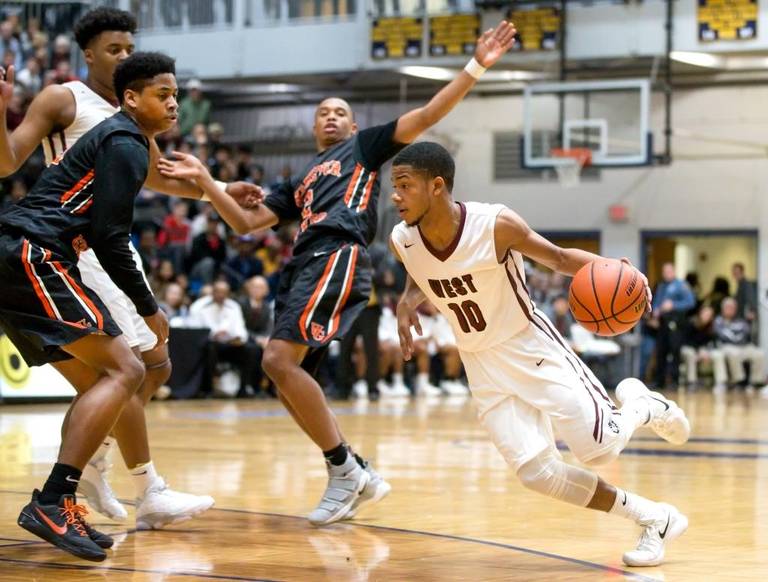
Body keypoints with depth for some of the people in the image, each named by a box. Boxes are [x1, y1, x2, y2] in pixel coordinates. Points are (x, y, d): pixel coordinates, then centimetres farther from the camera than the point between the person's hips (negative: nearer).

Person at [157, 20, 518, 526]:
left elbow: (426, 116, 5)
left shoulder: (364, 146, 16)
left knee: (279, 360, -22)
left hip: (338, 256, -8)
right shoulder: (300, 184, 33)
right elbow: (245, 223, 27)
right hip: (305, 266, 8)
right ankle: (357, 476, 9)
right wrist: (204, 180, 18)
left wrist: (476, 67, -6)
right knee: (286, 375, 4)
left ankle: (345, 470, -15)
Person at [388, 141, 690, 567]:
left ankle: (641, 405, 25)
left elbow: (559, 258, -9)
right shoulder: (402, 241, -12)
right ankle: (653, 520, 9)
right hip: (482, 366, 4)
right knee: (537, 473, -7)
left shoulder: (495, 225, -25)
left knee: (600, 449, -12)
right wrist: (407, 301, -9)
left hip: (531, 348, -4)